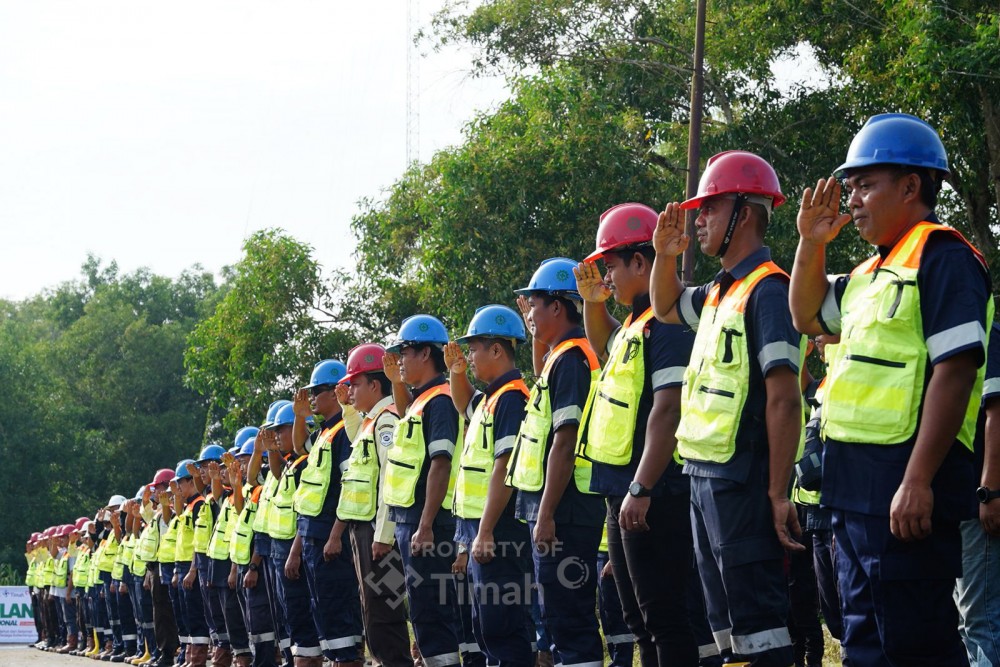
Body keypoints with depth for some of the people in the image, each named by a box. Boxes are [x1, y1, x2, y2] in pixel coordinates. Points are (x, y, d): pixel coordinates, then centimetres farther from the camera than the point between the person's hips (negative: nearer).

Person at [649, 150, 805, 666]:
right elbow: (666, 308, 36)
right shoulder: (720, 292, 14)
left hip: (741, 482, -10)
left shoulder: (766, 290, -13)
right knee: (726, 620, 14)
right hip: (706, 479, 10)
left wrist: (778, 494, -22)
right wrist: (665, 253, 16)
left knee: (758, 621, -10)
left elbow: (784, 399, -19)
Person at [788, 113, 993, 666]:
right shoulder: (873, 271, 19)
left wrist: (918, 482, -25)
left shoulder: (942, 257, -11)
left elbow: (954, 372, -19)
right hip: (857, 483, 10)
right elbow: (808, 316, 32)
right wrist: (811, 243, 14)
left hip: (903, 484, -10)